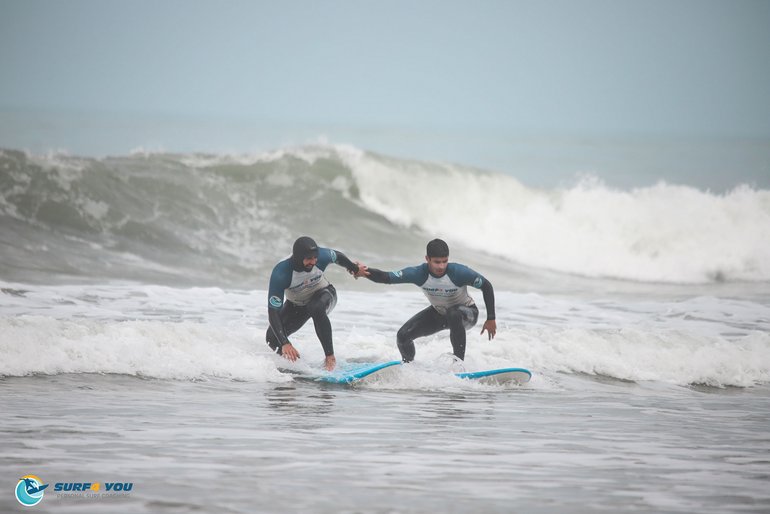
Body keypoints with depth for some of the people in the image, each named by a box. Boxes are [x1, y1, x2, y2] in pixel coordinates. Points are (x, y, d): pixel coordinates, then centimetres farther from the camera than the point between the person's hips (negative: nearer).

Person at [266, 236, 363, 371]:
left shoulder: (321, 256, -32)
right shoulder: (280, 273, -37)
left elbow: (337, 256, -5)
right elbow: (273, 312, -38)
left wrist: (354, 268, 17)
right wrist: (285, 344, -49)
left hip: (323, 294, -1)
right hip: (296, 304, 1)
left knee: (316, 308, -36)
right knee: (273, 338, -11)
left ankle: (330, 357, -28)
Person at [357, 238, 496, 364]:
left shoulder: (459, 273, -33)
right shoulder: (419, 274, -27)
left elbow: (487, 286, -19)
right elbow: (386, 277, -31)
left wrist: (491, 319, -19)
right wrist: (364, 272, -52)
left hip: (467, 313, -3)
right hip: (438, 312, 4)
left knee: (454, 315, -40)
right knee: (403, 336, -10)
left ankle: (459, 361, -29)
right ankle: (408, 365, 23)